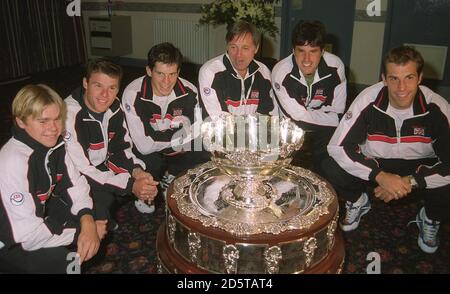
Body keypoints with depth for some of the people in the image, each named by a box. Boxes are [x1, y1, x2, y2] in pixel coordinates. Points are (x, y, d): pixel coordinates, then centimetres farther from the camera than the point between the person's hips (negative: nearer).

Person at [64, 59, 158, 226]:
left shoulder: (114, 107, -6)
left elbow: (120, 148, 2)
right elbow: (80, 170, -29)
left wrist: (137, 171, -19)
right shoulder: (70, 115, -29)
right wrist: (130, 185, -30)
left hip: (101, 167, 7)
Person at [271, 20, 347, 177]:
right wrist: (326, 117, -12)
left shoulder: (335, 66, -16)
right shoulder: (280, 73, -24)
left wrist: (309, 115, -14)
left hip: (325, 130, 2)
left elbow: (338, 114, -6)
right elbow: (298, 116, -19)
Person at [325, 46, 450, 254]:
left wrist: (410, 181, -30)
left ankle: (430, 219, 10)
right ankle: (357, 202, 10)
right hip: (375, 165, 0)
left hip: (420, 168, 1)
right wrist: (380, 176, -33)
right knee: (332, 170, -27)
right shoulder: (369, 101, -22)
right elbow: (338, 146, -25)